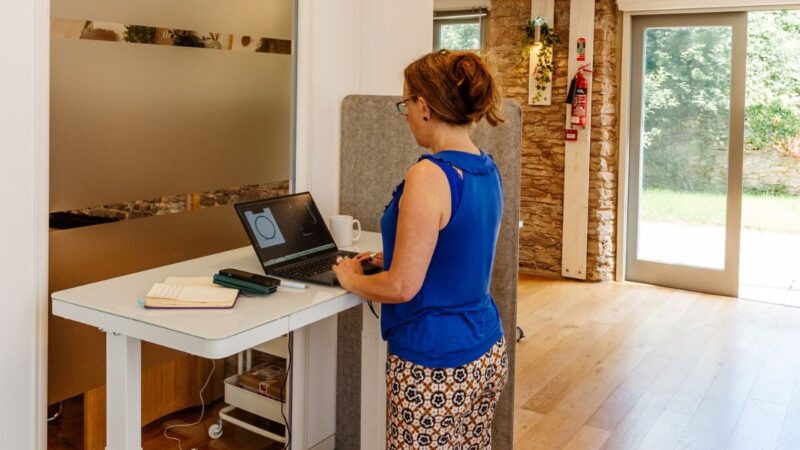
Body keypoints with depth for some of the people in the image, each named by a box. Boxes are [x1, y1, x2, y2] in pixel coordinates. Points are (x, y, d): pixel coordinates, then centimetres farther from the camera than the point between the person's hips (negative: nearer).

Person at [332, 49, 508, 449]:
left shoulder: (429, 176, -22)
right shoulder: (487, 170, 4)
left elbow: (402, 287, -21)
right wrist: (391, 258, 19)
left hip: (434, 365, -8)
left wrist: (352, 280, -3)